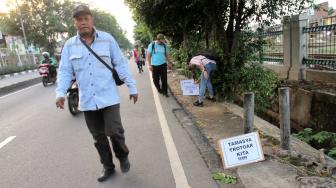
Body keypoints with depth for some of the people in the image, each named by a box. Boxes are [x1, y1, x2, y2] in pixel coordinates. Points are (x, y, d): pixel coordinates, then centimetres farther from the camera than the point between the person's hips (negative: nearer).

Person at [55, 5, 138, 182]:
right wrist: (60, 93, -12)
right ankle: (107, 166, 32)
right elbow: (65, 71, 3)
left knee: (114, 132, -6)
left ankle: (123, 156, 26)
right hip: (87, 101, 3)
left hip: (109, 97, -2)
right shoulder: (69, 45, 5)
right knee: (98, 137, 12)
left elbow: (121, 65, 1)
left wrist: (132, 87, 1)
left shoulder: (107, 39, -1)